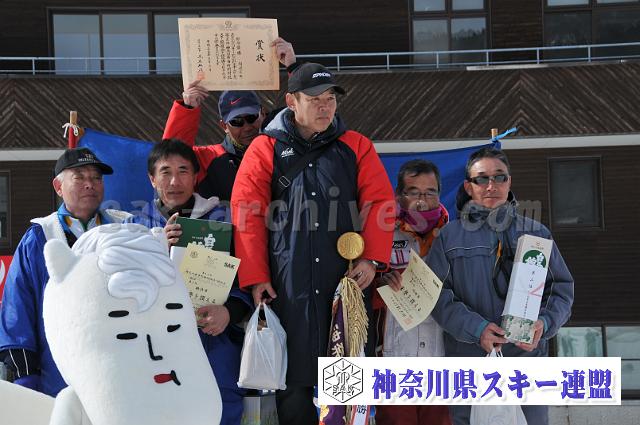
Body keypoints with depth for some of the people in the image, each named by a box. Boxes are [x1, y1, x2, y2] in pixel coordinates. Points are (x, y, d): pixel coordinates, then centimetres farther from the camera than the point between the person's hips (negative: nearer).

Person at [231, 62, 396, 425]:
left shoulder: (356, 146, 11)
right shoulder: (266, 149, 6)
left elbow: (380, 201, 5)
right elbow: (246, 214, 1)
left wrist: (372, 258, -8)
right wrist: (255, 277, -6)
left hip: (347, 280, 1)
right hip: (288, 286, -1)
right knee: (293, 380, 3)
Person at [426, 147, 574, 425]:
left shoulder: (537, 234, 9)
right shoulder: (449, 237, 4)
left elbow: (562, 288, 9)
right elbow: (438, 295, -5)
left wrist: (544, 323, -11)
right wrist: (476, 328, -19)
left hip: (527, 356, 1)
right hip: (468, 361, -1)